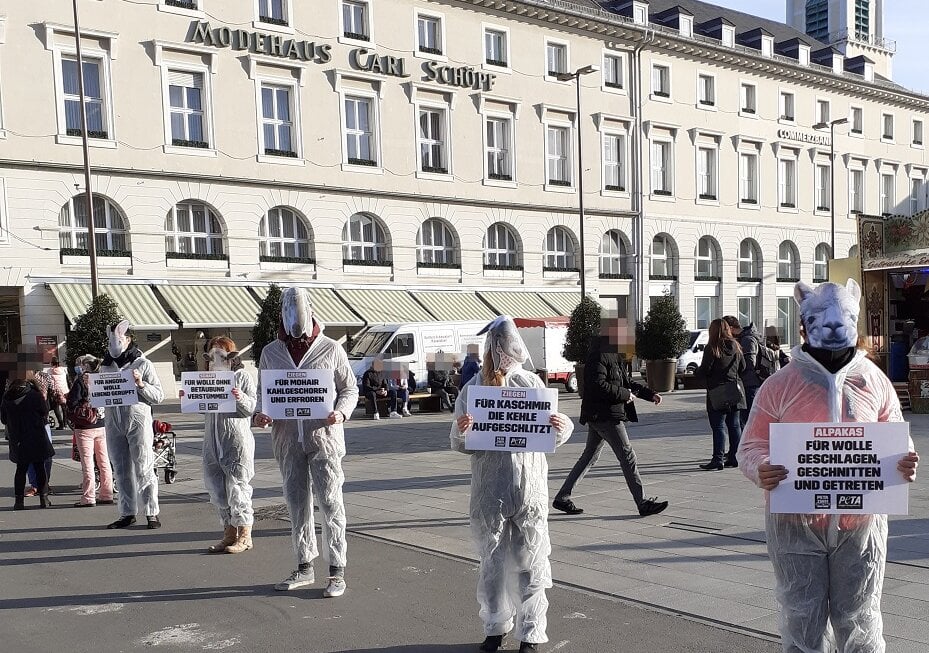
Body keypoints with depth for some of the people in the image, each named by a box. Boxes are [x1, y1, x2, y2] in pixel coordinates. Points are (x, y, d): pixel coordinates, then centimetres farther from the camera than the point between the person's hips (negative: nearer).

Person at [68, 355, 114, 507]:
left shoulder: (80, 381, -9)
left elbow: (72, 404, -11)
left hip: (84, 427, -5)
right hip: (102, 426, 5)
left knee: (87, 462, -2)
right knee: (104, 461, 10)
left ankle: (88, 498, -1)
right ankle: (107, 495, 14)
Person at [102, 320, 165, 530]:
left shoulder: (143, 364, -1)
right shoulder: (106, 366, 13)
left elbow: (159, 396, -3)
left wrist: (141, 384, -18)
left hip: (138, 422, -5)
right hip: (114, 423, 5)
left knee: (144, 469, -3)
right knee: (121, 471, 8)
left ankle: (152, 513, 3)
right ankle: (127, 513, 16)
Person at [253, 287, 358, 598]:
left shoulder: (330, 349, 0)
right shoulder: (270, 352, 9)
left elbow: (350, 388, 5)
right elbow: (262, 391, 16)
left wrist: (341, 412, -14)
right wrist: (260, 413, -5)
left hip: (324, 436, -4)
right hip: (287, 437, 4)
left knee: (330, 502, -4)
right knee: (296, 503, 12)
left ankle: (337, 571, 4)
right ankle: (304, 567, 24)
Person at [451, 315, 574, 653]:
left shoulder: (532, 384, -1)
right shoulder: (473, 388, -1)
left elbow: (553, 438, 3)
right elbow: (458, 445, 2)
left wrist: (563, 426, -19)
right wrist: (461, 430, -20)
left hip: (530, 488, -1)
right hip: (489, 489, 1)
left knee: (529, 561, 4)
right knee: (492, 561, 12)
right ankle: (495, 626, 29)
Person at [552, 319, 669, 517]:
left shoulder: (613, 355, 17)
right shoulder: (598, 355, -17)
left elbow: (627, 381, 24)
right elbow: (598, 385, -26)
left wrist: (650, 394, 14)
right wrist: (625, 394, -17)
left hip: (599, 416, 11)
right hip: (605, 416, -11)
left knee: (589, 456, 14)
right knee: (627, 456, -5)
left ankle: (562, 498, 18)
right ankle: (643, 503, 2)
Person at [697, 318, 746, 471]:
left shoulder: (711, 348, -12)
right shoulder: (736, 346, 6)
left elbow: (704, 370, -14)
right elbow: (743, 368, 10)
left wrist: (697, 371, 7)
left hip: (718, 393, -6)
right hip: (735, 391, 6)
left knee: (719, 427, -4)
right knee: (735, 426, 11)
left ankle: (718, 459, -4)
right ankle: (734, 457, 16)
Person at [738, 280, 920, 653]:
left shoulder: (874, 381, 4)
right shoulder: (780, 385, -2)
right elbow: (751, 446, -1)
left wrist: (904, 464, -12)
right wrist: (761, 471, -23)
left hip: (860, 523, 2)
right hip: (796, 521, -1)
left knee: (859, 621, 11)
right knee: (803, 621, 8)